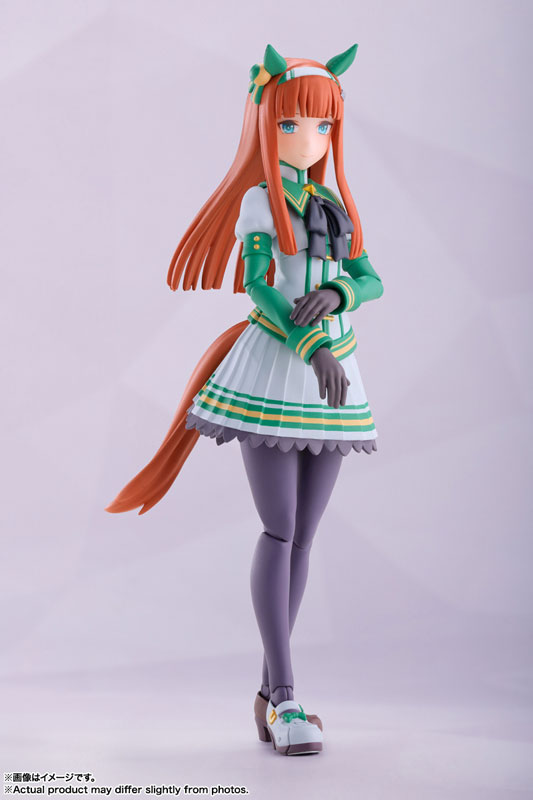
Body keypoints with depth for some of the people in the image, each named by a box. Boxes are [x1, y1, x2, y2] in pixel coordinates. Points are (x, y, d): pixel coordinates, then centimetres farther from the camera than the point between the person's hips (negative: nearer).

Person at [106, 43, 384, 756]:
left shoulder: (335, 206, 15)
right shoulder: (257, 202, -1)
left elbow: (372, 280, 7)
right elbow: (257, 284, -12)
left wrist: (335, 293, -16)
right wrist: (312, 348, -24)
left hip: (334, 377, 6)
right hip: (274, 373, -6)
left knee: (304, 535, 5)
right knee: (280, 532, -9)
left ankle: (270, 690, 13)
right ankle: (285, 699, -5)